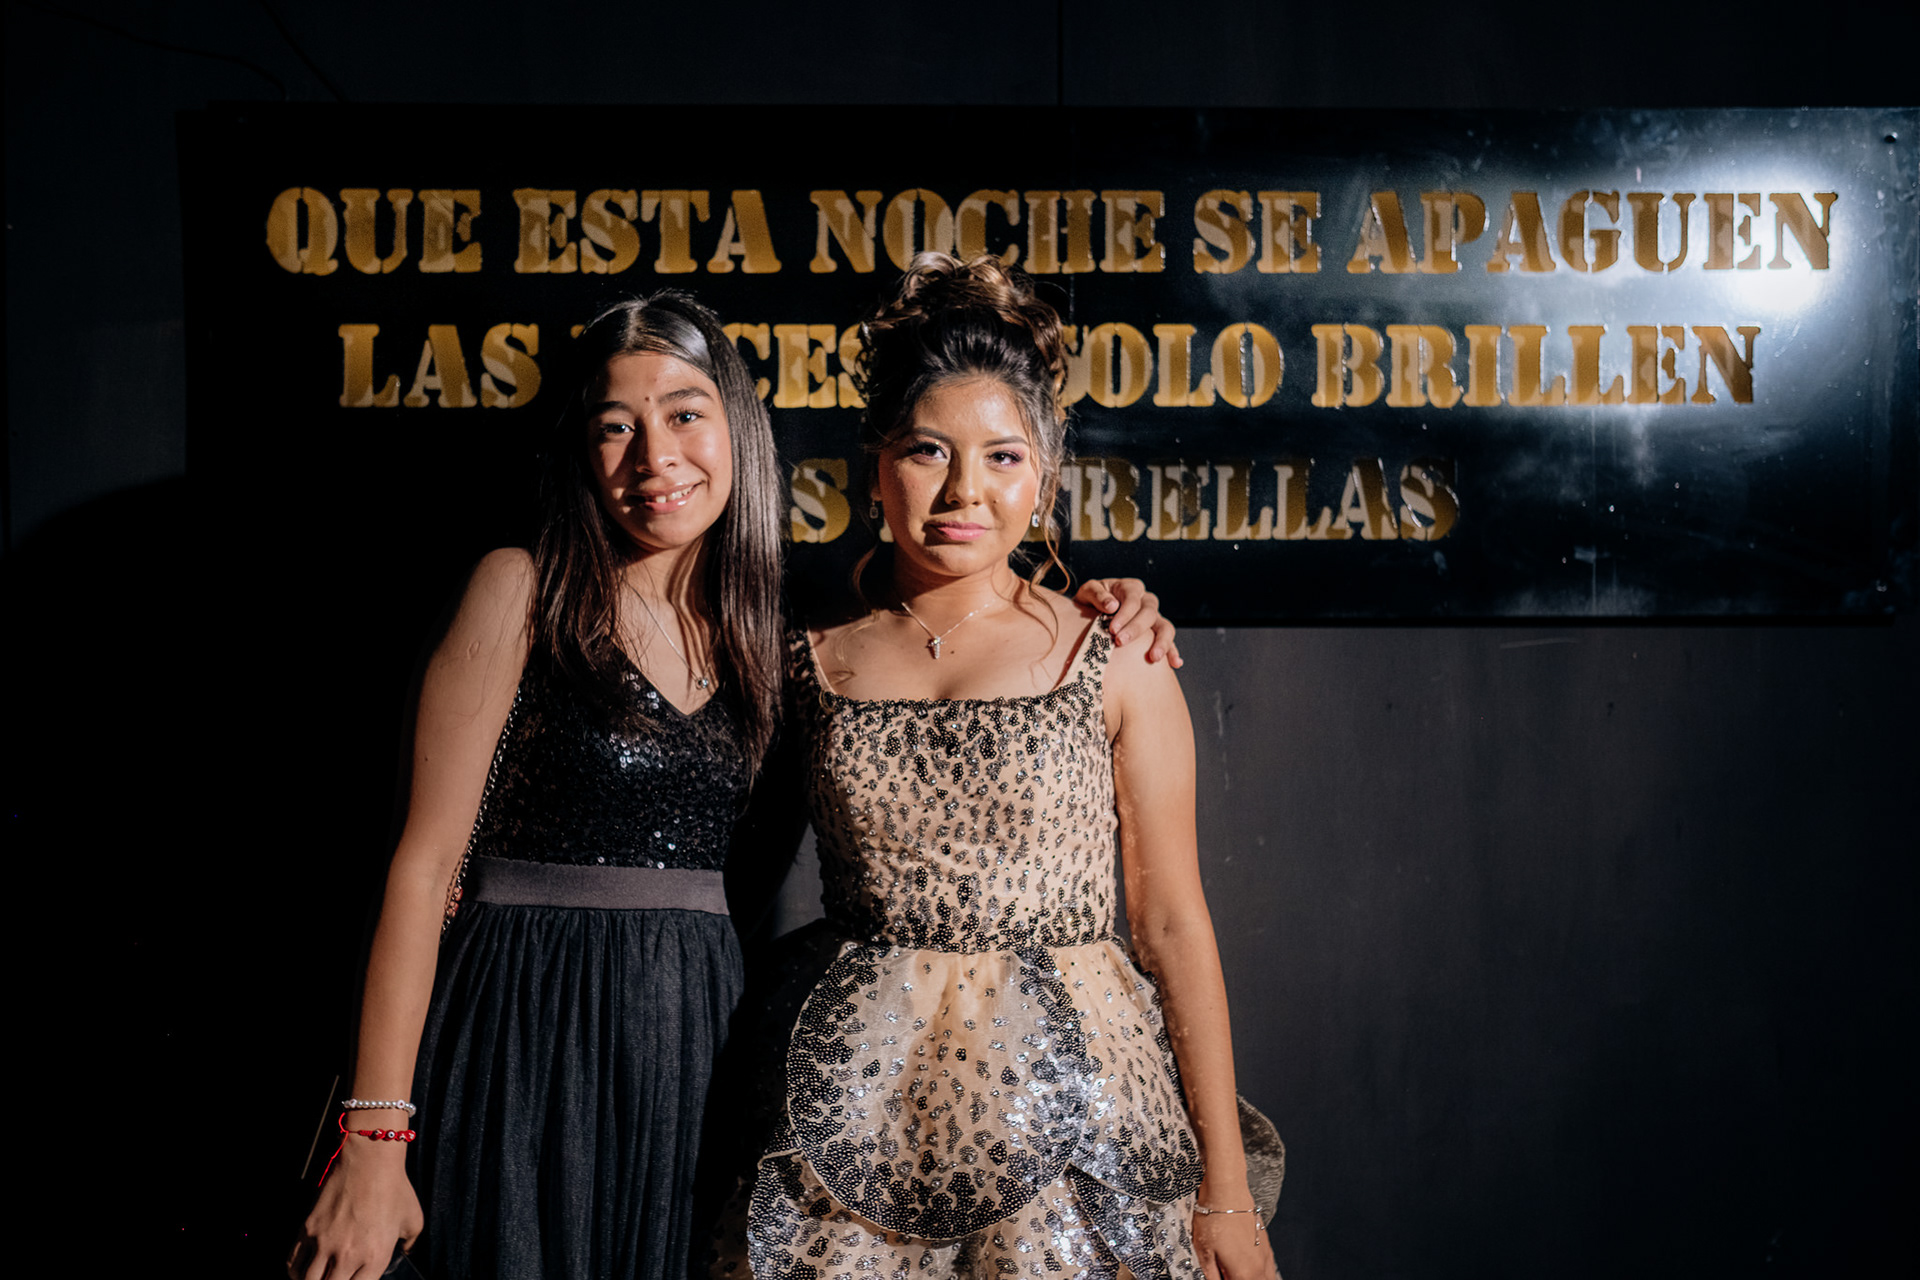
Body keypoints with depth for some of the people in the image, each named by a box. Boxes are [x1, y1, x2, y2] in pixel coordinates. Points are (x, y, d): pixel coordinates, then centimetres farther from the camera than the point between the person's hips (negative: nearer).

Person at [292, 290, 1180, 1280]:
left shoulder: (752, 632, 9)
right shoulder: (522, 592, -5)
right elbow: (426, 861, -8)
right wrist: (374, 1134, -14)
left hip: (697, 1036, 5)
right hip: (529, 1037, -4)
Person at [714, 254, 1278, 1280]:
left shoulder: (1116, 665, 0)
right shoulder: (816, 665, 5)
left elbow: (1173, 923, -1)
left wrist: (1224, 1192, -2)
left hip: (1067, 1109, -1)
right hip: (858, 1115, 1)